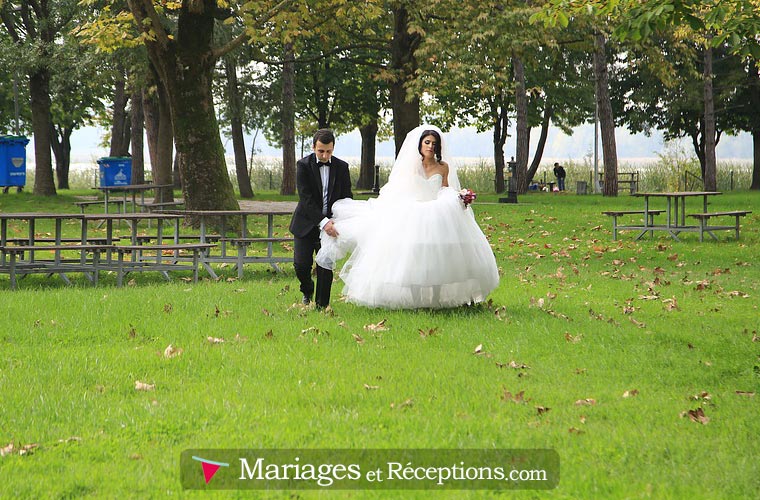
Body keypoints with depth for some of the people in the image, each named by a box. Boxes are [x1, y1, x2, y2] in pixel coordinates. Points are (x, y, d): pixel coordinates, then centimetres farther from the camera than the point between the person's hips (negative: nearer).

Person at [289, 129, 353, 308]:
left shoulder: (342, 167, -1)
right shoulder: (303, 165, -10)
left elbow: (346, 198, 4)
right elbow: (306, 199, -17)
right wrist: (323, 221, -27)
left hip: (330, 224, 1)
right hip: (306, 223, -1)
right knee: (301, 264, -5)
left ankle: (322, 305, 7)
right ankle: (307, 290, 26)